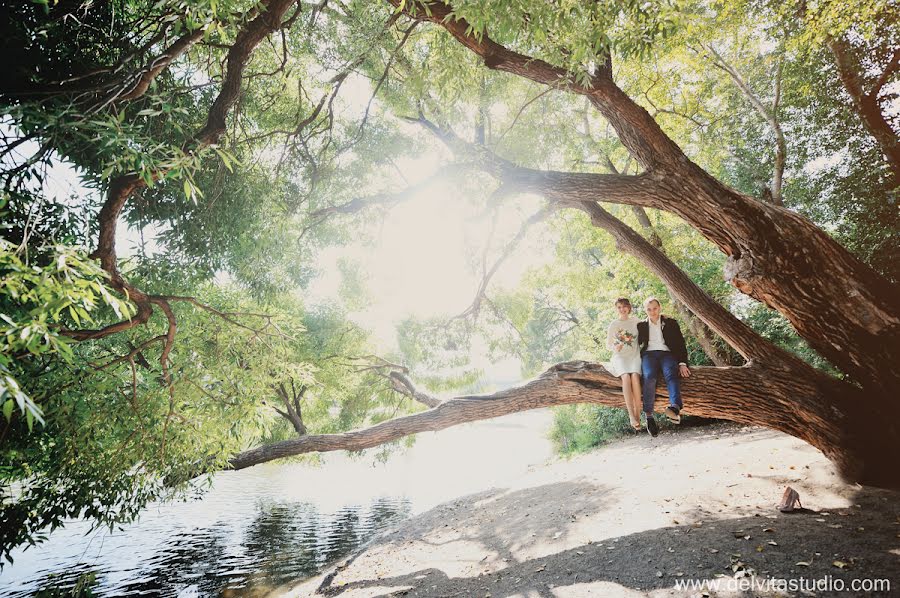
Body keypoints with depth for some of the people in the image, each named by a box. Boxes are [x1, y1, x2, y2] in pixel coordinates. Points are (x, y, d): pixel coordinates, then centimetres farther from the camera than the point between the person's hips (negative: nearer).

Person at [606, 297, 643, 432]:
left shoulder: (635, 321, 13)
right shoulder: (613, 324, 11)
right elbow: (608, 344, 13)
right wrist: (615, 348, -10)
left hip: (634, 356, 1)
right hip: (620, 357, -1)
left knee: (635, 377, -31)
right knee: (626, 377, -32)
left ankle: (638, 416, -29)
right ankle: (632, 416, -35)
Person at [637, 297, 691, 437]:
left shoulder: (671, 323, 16)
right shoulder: (641, 325, 20)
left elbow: (681, 344, 10)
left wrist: (682, 363, -4)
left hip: (667, 353, 0)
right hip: (649, 354, 0)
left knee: (671, 374, -35)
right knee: (649, 376, -34)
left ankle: (675, 408, -58)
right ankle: (649, 416, -40)